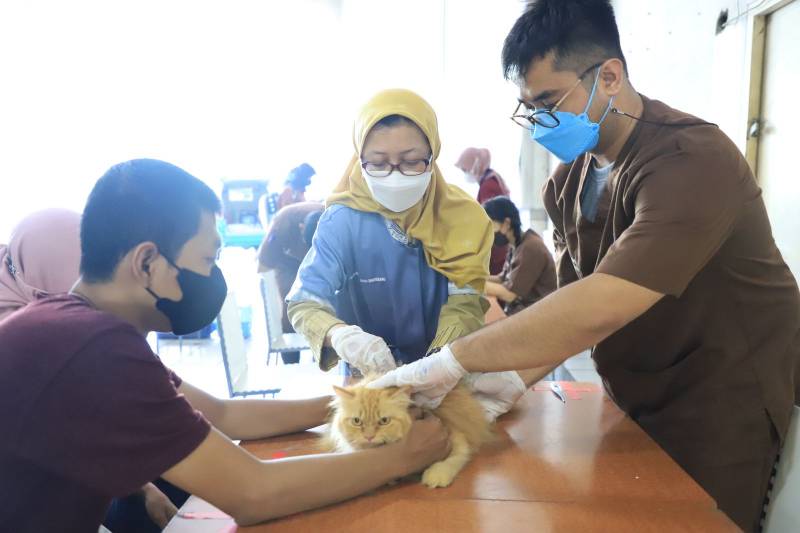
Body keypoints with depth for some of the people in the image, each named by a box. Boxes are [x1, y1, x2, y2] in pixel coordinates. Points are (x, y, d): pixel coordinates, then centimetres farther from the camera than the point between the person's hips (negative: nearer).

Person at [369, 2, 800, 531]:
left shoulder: (691, 161, -29)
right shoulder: (568, 180, -3)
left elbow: (599, 311, -39)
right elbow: (572, 304, -3)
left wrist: (452, 361, -34)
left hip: (722, 403, -6)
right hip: (634, 400, 7)